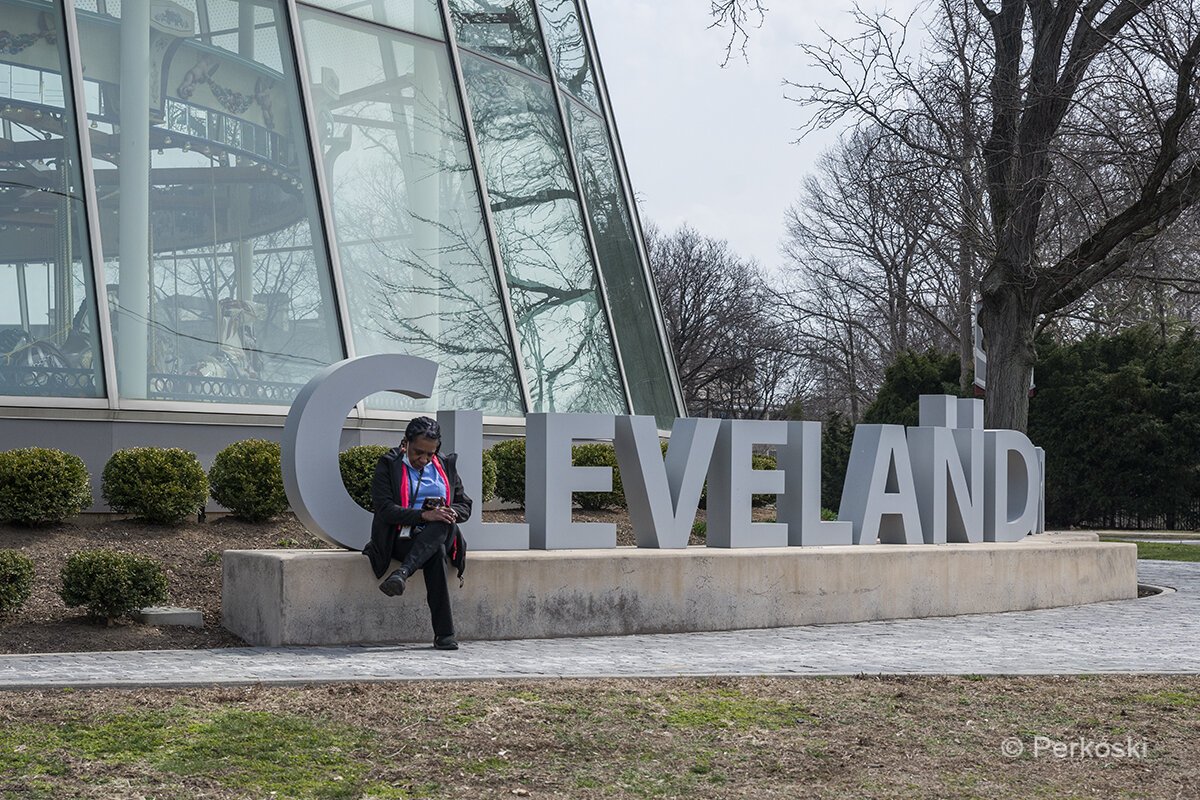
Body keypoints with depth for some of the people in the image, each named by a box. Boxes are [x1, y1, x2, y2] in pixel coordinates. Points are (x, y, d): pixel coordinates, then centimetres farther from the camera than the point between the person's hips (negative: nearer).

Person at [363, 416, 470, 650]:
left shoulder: (446, 466, 16)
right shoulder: (388, 465, 2)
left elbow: (465, 505, 17)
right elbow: (385, 509, -11)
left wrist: (451, 513, -10)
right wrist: (424, 515, -25)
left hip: (438, 535, 3)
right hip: (401, 539, -3)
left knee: (445, 523, -36)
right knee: (437, 555, -37)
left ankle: (402, 573, -49)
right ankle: (444, 634, -42)